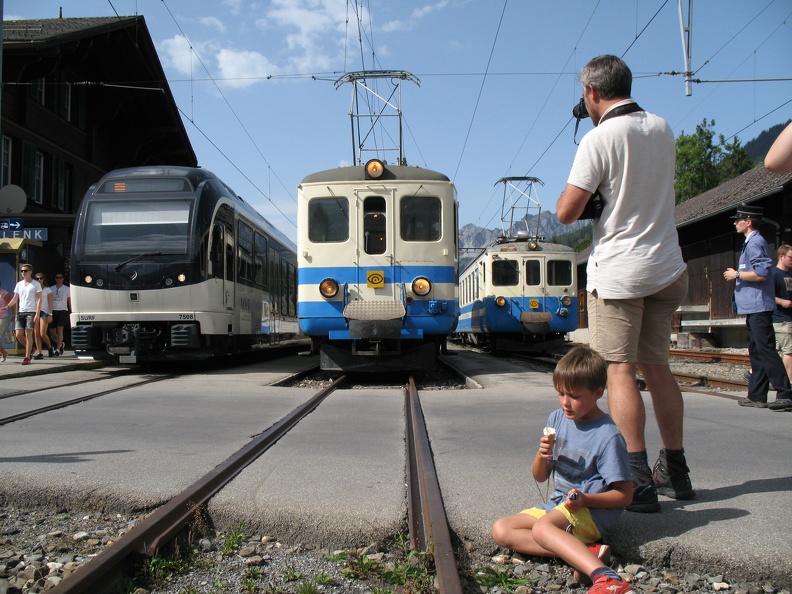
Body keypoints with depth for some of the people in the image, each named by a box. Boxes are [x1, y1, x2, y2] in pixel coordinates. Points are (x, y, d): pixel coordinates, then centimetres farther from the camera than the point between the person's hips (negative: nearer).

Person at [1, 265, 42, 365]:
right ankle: (30, 349, 22)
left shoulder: (35, 284, 0)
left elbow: (39, 299, -4)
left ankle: (27, 358, -4)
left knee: (28, 334, -8)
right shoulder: (19, 284, 15)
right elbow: (15, 299, 16)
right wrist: (7, 306, -4)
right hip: (20, 312, 5)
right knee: (18, 335, -1)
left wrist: (37, 314, -13)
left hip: (31, 312, -5)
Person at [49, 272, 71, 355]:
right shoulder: (51, 289, 13)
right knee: (52, 332, 1)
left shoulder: (67, 289, 9)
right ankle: (61, 344, 25)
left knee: (60, 330, -13)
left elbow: (70, 301, 9)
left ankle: (58, 348, -11)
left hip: (63, 311, -3)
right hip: (53, 311, 3)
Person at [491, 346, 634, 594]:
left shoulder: (608, 437, -14)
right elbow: (540, 477, 11)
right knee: (500, 530, -9)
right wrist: (542, 455, -11)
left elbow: (624, 494, -10)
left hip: (594, 509, -8)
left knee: (542, 527, -34)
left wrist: (586, 499, -25)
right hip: (558, 503, 8)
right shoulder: (557, 419, 5)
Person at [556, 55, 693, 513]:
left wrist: (583, 195, 5)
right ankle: (676, 471, 19)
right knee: (657, 367, 13)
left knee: (619, 369, -5)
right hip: (667, 268, 7)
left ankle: (638, 480, -8)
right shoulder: (663, 129, 10)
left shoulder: (599, 139, -11)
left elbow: (566, 213, -14)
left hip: (618, 271, -7)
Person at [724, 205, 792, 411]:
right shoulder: (751, 242, 19)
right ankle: (757, 396, 16)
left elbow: (762, 273, -22)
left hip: (759, 306, -11)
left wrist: (737, 274, -12)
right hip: (753, 306, 11)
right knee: (756, 352, 12)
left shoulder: (755, 243, -13)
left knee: (766, 350, -13)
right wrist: (738, 275, 14)